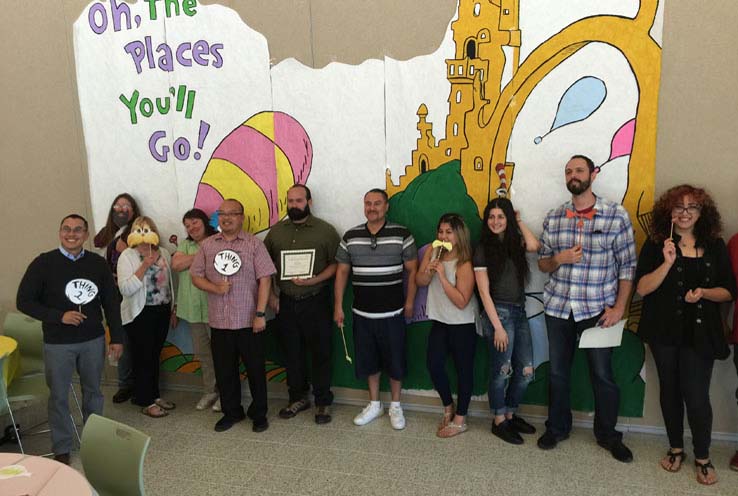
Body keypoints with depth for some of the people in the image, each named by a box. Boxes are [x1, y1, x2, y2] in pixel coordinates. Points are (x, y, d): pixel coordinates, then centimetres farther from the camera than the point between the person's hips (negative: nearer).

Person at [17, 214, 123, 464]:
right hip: (57, 343, -2)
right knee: (59, 396, 7)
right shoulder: (44, 263, -7)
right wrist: (59, 316, -17)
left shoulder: (98, 263, -1)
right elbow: (24, 301, -6)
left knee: (93, 391, 13)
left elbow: (111, 302, 4)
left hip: (93, 340, 2)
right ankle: (61, 449, 24)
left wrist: (116, 338, 2)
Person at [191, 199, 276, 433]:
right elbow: (195, 276, 9)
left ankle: (259, 414, 24)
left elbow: (264, 279, -8)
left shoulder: (254, 243, -3)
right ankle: (231, 412, 31)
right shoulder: (207, 245, 7)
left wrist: (260, 314, -13)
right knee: (224, 370, 13)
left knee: (255, 369, 7)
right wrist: (214, 288, -11)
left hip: (249, 321, -3)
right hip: (219, 321, 3)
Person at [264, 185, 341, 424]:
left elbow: (336, 263, -5)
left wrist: (314, 280, -18)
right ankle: (298, 397, 30)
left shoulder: (325, 230, -4)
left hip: (315, 301, -3)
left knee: (320, 353, 4)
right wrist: (271, 294, 3)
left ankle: (323, 402, 18)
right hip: (285, 303, 3)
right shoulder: (276, 231, 7)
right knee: (292, 352, 13)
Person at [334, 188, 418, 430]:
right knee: (368, 361, 14)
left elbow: (412, 270, -1)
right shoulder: (350, 236, 3)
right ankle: (374, 404, 33)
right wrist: (338, 306, 4)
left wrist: (409, 303, -4)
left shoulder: (402, 234, -5)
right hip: (362, 313, 3)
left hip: (392, 312, -2)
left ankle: (395, 406, 28)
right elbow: (342, 272, 7)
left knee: (395, 361, 8)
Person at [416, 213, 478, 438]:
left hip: (463, 324, -5)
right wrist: (429, 270, -21)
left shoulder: (464, 264, -20)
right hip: (439, 320, 6)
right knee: (434, 364, 1)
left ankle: (460, 419, 20)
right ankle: (448, 407, 27)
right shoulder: (432, 251, -2)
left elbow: (461, 301, -23)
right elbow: (419, 281, 0)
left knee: (463, 369, 6)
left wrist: (442, 275, -27)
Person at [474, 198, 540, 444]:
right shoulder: (483, 250, -5)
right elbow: (484, 292, -9)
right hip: (499, 312, -6)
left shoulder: (515, 243, 11)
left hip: (520, 312, 6)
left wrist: (519, 222, 1)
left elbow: (534, 246, -13)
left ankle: (511, 414, 29)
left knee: (525, 371, 9)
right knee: (501, 371, 2)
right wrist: (497, 327, -14)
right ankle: (499, 422, 20)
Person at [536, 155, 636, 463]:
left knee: (602, 374, 6)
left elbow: (627, 266, -4)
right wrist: (559, 258, -13)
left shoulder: (616, 215, -5)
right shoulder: (553, 218, 4)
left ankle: (608, 435, 28)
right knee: (558, 371, 13)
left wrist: (619, 307, -10)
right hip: (558, 307, 3)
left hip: (598, 309, -3)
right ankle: (557, 428, 32)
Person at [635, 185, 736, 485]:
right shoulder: (656, 244, -1)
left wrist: (704, 292, -15)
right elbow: (641, 288, -9)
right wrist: (667, 262, -21)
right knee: (670, 390, 13)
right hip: (665, 331, 0)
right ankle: (676, 448, 33)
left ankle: (703, 457, 20)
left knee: (696, 395, -3)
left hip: (700, 333, 0)